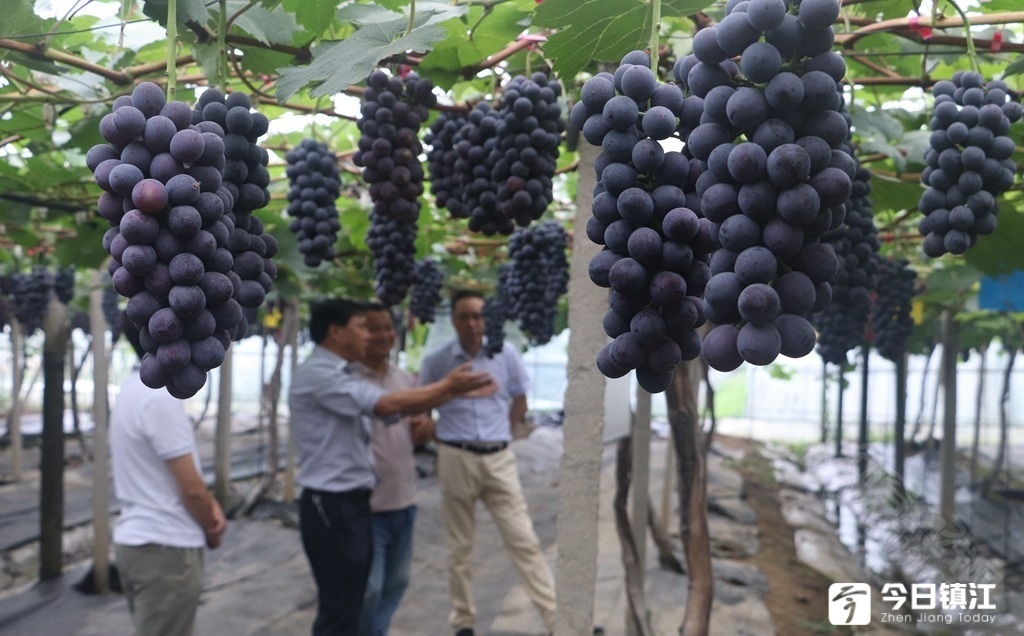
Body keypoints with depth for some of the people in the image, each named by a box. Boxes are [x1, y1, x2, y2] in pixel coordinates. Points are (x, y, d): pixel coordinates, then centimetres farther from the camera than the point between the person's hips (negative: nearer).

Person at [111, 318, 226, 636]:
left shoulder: (135, 389, 10)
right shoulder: (160, 397, -21)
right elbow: (190, 487, -19)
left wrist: (210, 506, 0)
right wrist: (212, 528, -1)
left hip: (139, 539, 10)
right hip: (165, 547, -10)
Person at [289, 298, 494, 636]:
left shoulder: (342, 376, 14)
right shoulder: (317, 374, -17)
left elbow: (396, 410, 10)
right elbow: (386, 405, -24)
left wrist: (451, 390, 1)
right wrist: (447, 386, -16)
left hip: (353, 502, 10)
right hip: (331, 506, -10)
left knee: (351, 604, 17)